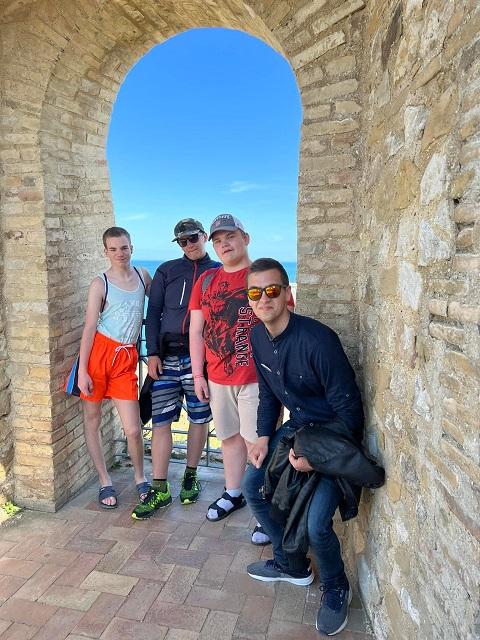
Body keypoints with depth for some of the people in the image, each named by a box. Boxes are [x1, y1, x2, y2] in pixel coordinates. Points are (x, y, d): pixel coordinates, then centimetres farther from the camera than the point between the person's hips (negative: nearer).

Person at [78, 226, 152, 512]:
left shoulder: (143, 276, 7)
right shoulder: (100, 284, -5)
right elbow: (90, 327, -7)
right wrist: (82, 370, -11)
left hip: (126, 359, 2)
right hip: (98, 353, -2)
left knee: (133, 429, -1)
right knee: (92, 420, 9)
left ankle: (141, 478, 24)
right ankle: (105, 481, 26)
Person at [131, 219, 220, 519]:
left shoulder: (219, 272, 7)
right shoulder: (167, 271, 9)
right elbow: (153, 313, 6)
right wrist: (153, 353, -3)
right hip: (167, 356, 1)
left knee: (199, 418, 9)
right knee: (160, 421, -1)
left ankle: (191, 476, 28)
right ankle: (160, 490, 9)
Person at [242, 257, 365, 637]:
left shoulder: (317, 339, -29)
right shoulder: (258, 337, -4)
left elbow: (349, 407, -23)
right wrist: (264, 437, 0)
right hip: (297, 427, 8)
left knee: (316, 524, -18)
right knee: (253, 486, 10)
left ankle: (336, 589, 18)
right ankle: (292, 565, 32)